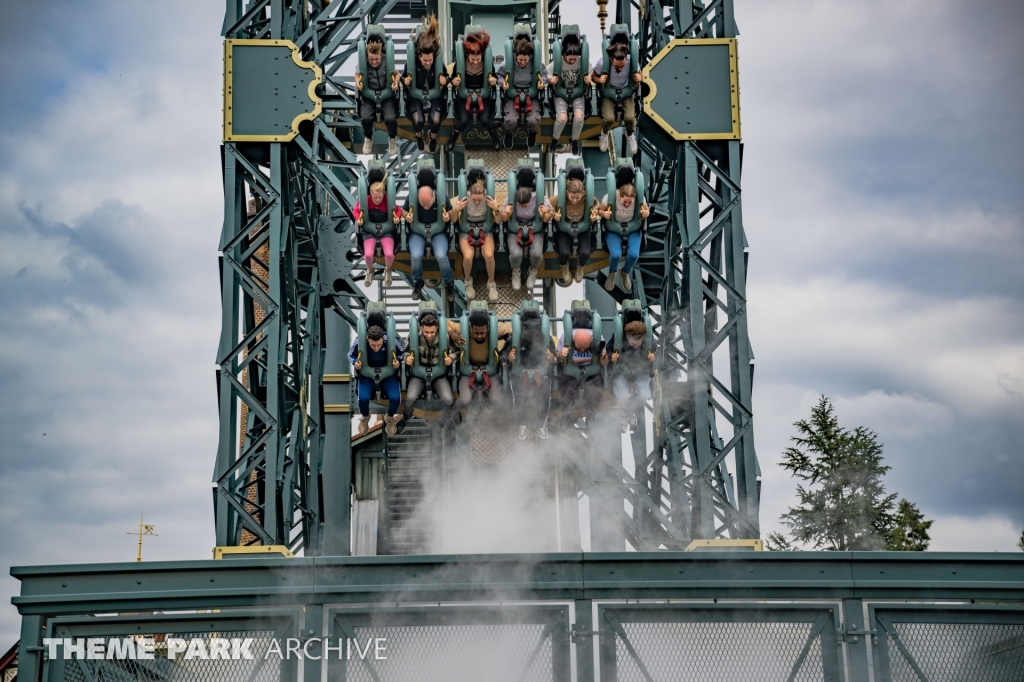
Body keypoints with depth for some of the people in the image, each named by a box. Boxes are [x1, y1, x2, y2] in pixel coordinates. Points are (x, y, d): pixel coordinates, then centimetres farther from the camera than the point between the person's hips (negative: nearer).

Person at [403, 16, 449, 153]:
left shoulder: (439, 65, -13)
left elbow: (445, 78, 5)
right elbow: (403, 76, 3)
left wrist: (445, 81, -20)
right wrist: (405, 81, -21)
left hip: (434, 96, 0)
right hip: (416, 96, 0)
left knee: (435, 120, -27)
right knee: (418, 120, -28)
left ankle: (433, 138, 11)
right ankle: (419, 136, 12)